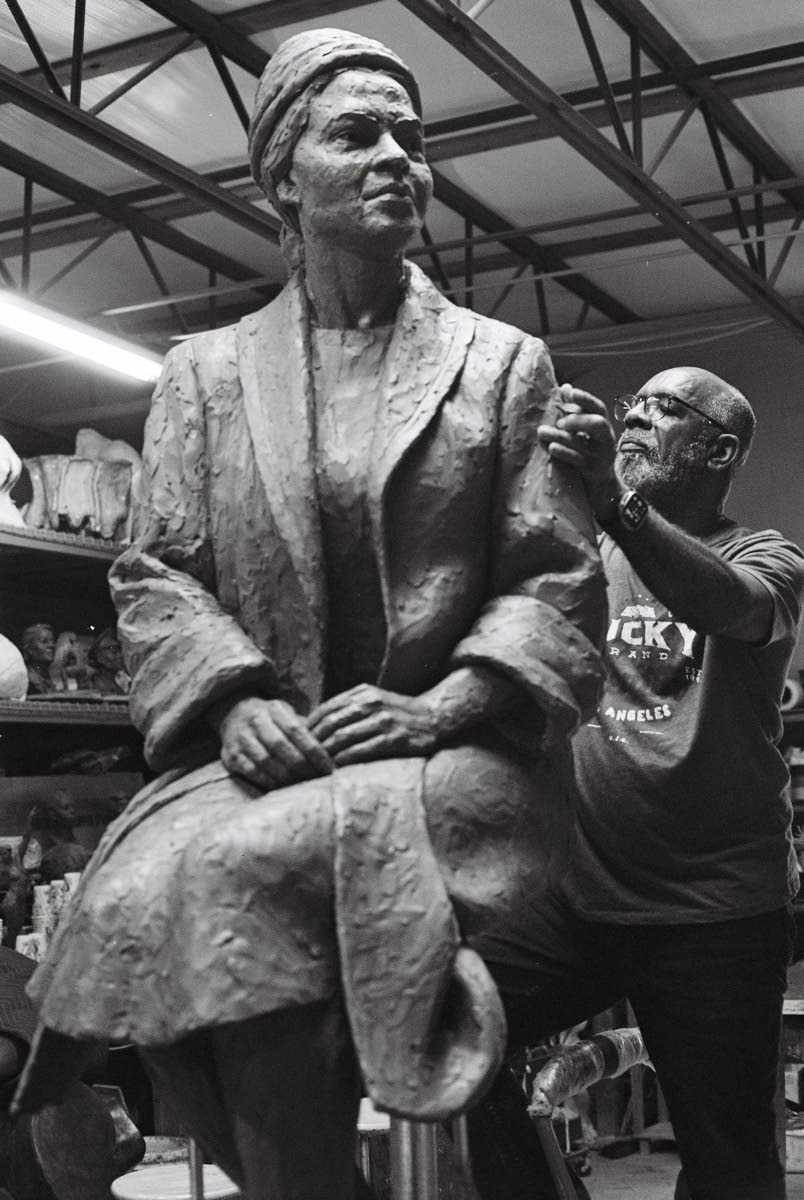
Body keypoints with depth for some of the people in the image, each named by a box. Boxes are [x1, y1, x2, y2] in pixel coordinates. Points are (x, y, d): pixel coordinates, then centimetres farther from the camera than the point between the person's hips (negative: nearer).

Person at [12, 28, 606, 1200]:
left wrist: (439, 708, -14)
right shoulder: (208, 371, 15)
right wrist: (235, 700, -11)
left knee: (237, 877, -33)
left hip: (456, 755, -2)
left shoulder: (504, 363, 11)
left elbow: (560, 582, 3)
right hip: (262, 757, 2)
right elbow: (155, 574, 9)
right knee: (138, 902, -30)